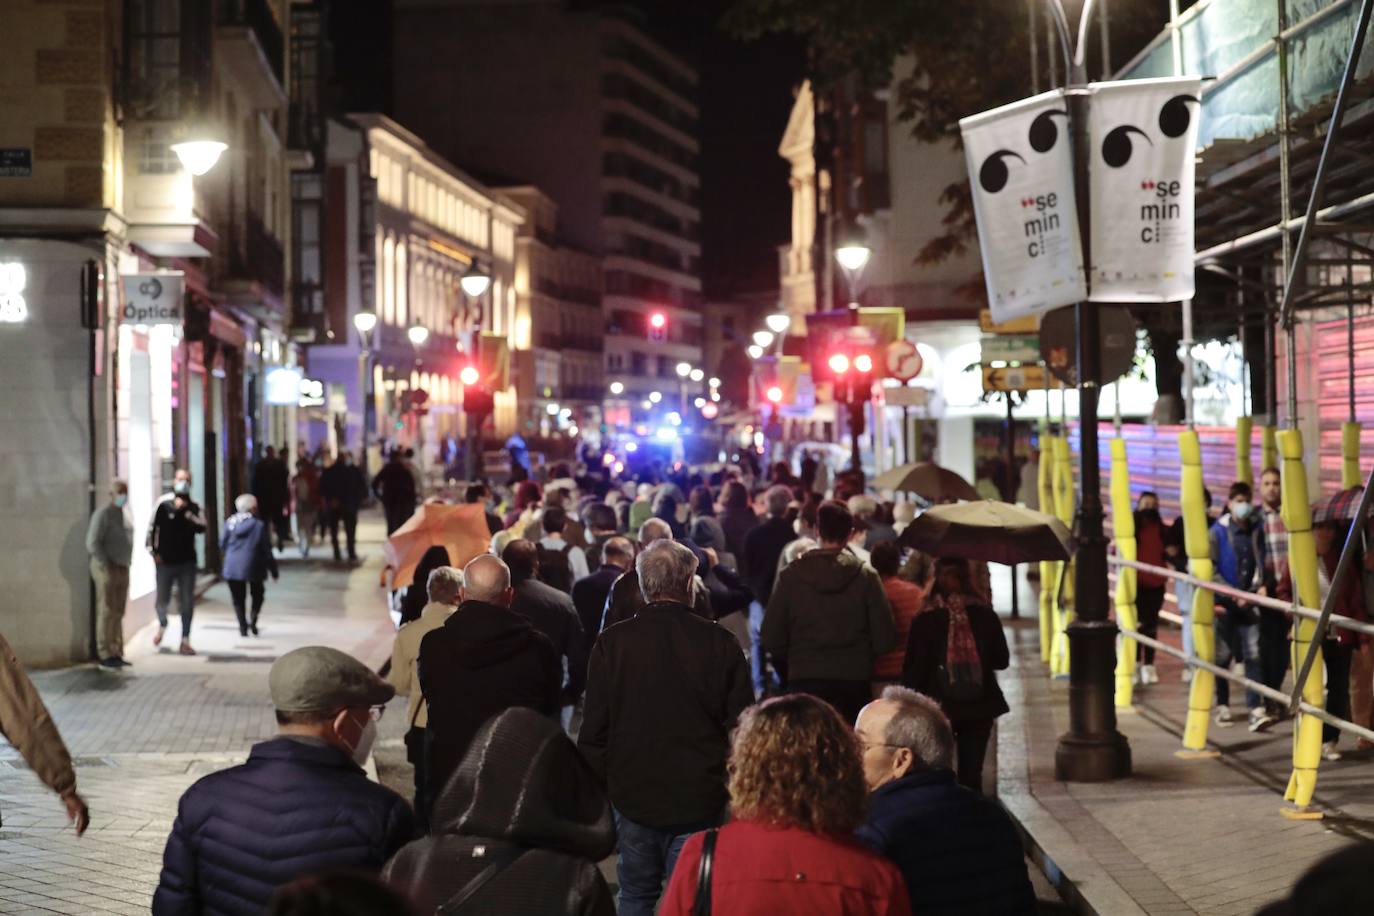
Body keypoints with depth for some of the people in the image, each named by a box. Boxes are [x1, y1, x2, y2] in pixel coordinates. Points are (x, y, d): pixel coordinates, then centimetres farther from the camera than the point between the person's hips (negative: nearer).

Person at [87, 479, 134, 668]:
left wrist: (126, 564, 14)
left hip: (122, 569, 8)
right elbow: (93, 543, -17)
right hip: (106, 568, -8)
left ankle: (116, 654, 12)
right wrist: (106, 566, -19)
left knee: (118, 613, 8)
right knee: (107, 612, -6)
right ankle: (105, 655, -3)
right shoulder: (103, 514, -12)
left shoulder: (122, 514, 14)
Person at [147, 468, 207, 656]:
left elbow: (201, 527, -11)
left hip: (187, 562, 1)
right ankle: (162, 624, 36)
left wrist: (186, 512, -18)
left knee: (187, 602, 0)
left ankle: (185, 641, 7)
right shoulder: (163, 504, -2)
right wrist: (153, 551, -6)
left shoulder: (193, 507, 4)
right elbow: (152, 527, 0)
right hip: (165, 561, -1)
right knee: (162, 600, 3)